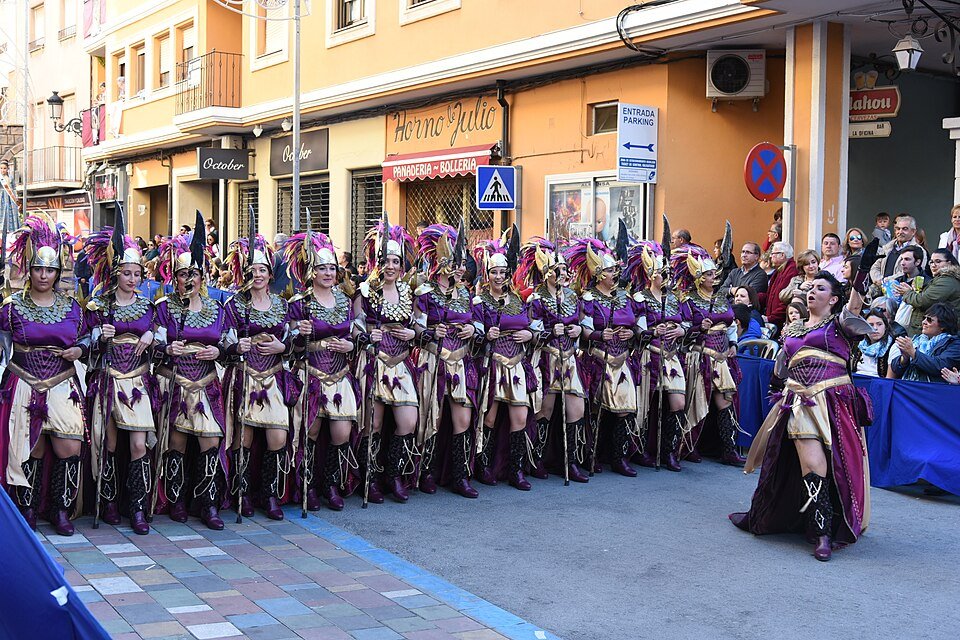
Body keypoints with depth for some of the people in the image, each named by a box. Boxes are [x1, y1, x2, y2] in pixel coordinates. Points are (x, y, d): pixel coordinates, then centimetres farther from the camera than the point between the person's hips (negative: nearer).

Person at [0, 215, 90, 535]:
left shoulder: (71, 306, 8)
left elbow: (86, 336, 18)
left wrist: (79, 349, -2)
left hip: (64, 387, 2)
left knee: (70, 449, -7)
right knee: (31, 451, -1)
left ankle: (61, 510, 9)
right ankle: (28, 510, 16)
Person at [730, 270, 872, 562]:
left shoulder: (838, 324, 8)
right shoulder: (793, 330, 22)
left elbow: (854, 307, -15)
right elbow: (781, 369, 26)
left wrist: (862, 273, -26)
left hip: (832, 400, -4)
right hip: (799, 400, 4)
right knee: (812, 465, -7)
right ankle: (823, 534, -1)